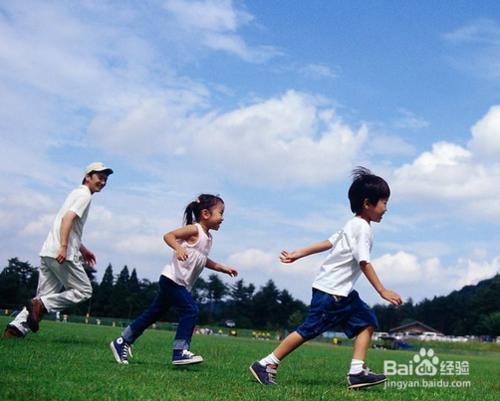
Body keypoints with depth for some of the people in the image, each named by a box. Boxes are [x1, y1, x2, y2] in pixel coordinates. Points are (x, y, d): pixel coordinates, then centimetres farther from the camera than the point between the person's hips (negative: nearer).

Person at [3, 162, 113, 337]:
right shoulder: (85, 195, -4)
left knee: (46, 295, 11)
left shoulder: (77, 193, 25)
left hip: (47, 252, 9)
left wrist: (82, 249, 37)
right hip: (62, 254, -9)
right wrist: (63, 247, -28)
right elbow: (67, 218, -20)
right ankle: (41, 305, -11)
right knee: (84, 290, 0)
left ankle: (17, 326, -3)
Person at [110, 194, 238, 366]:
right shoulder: (194, 229, -12)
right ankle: (180, 352, -16)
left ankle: (122, 342, 20)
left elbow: (202, 260, 29)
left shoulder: (208, 237, 16)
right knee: (191, 310, -18)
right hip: (172, 279, -10)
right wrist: (178, 248, -36)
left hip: (180, 284, 10)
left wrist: (222, 268, 25)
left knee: (152, 314, 12)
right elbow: (168, 235, -19)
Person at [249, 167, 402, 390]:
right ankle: (265, 365, 2)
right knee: (308, 330, -6)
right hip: (331, 291, -10)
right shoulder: (363, 227, -15)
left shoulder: (354, 225, 16)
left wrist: (299, 253, 16)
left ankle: (357, 372, -1)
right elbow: (364, 262, -21)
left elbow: (329, 242, 18)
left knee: (367, 322, 4)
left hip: (343, 292, 10)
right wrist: (382, 291, -19)